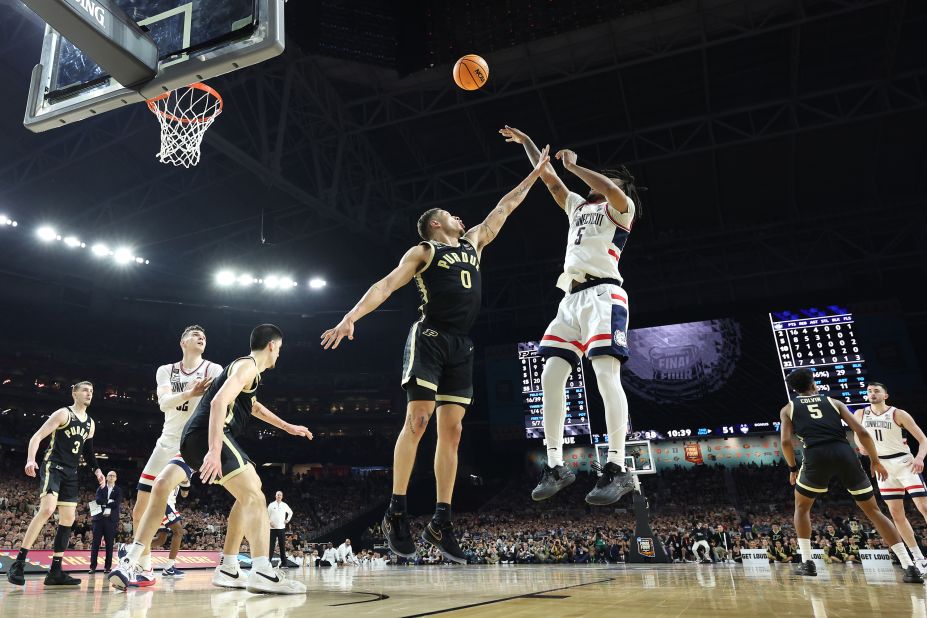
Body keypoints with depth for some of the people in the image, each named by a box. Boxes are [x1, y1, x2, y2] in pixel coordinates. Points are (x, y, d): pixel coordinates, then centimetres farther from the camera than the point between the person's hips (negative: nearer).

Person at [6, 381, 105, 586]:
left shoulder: (90, 423, 15)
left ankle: (55, 571, 7)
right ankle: (18, 563, -18)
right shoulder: (63, 413, -5)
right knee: (47, 509, -27)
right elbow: (37, 437, -12)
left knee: (68, 519, 3)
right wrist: (30, 459, -29)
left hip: (71, 474, 8)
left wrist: (96, 469, 12)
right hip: (52, 467, -7)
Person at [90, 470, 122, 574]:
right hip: (99, 518, 1)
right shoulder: (100, 489, 13)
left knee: (110, 544, 0)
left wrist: (104, 503, -5)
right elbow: (97, 500, -5)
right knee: (95, 543, -2)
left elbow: (117, 504, -6)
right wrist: (109, 501, -10)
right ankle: (93, 566, 3)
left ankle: (107, 567, 4)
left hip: (111, 519, -1)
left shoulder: (118, 490, 8)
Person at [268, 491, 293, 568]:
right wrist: (270, 522, -9)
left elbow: (291, 512, 23)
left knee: (283, 546, 0)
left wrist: (288, 519, 11)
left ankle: (283, 563, 1)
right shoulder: (271, 505, 3)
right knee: (271, 546, -3)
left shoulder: (285, 505, 8)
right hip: (273, 528, -2)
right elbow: (267, 515, 4)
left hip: (282, 528, 2)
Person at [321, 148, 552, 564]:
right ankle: (396, 514, -6)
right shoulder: (423, 252, 6)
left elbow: (503, 208, 29)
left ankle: (441, 524, 3)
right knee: (417, 421, -13)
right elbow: (386, 285, -4)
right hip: (429, 338, -6)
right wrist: (351, 317, -16)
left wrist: (535, 173, 33)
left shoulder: (473, 243, 23)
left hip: (461, 346, 6)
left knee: (451, 431, 1)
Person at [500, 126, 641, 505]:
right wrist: (526, 142, 34)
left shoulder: (621, 207, 9)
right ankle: (555, 466, 0)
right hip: (572, 298, 7)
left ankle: (618, 469, -19)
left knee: (606, 375, -19)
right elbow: (548, 178, 34)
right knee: (551, 377, -3)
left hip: (602, 293, -7)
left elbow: (613, 192, -15)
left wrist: (574, 166, -7)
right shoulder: (578, 206, 30)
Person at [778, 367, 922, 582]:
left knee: (802, 507, 22)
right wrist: (875, 461, 19)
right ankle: (910, 567, 8)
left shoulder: (788, 409, 19)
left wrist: (793, 469, 16)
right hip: (845, 454, 2)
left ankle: (807, 563, 16)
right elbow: (861, 432, 11)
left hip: (816, 456, -1)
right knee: (873, 510, 16)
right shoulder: (833, 402, 23)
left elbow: (785, 441, 4)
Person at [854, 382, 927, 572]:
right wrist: (863, 446, 0)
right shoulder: (860, 414, 3)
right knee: (896, 514, 3)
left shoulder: (898, 414, -7)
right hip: (883, 466, 4)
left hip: (904, 462, -4)